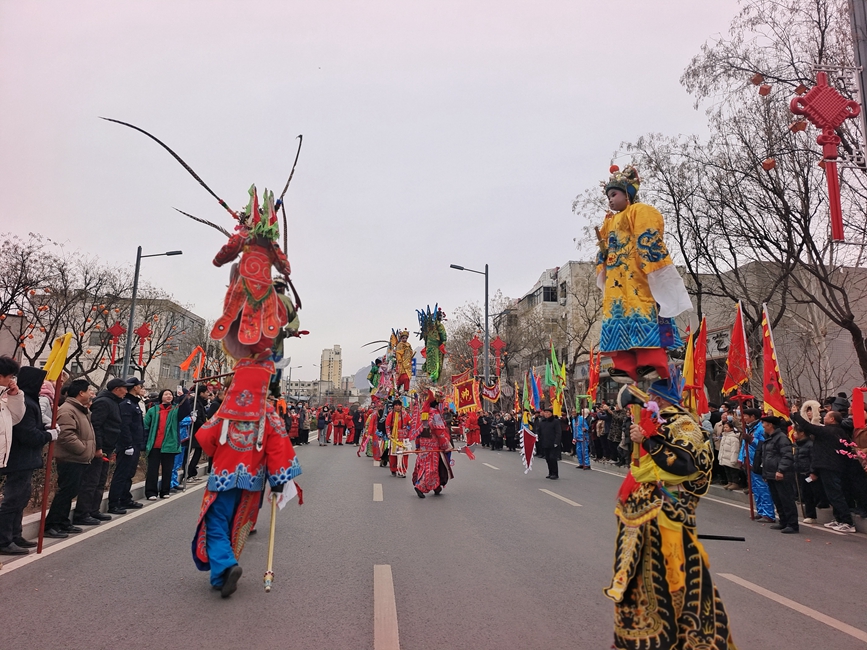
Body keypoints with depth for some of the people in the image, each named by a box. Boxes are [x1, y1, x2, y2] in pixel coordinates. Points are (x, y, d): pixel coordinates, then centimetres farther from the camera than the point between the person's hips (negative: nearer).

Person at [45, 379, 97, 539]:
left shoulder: (83, 410, 18)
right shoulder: (67, 410, -16)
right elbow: (66, 436, -27)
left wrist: (93, 449, 14)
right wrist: (83, 449, -20)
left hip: (79, 460, 10)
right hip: (70, 460, -10)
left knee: (70, 492, 15)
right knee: (65, 491, -7)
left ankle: (63, 522, 24)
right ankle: (50, 525, 0)